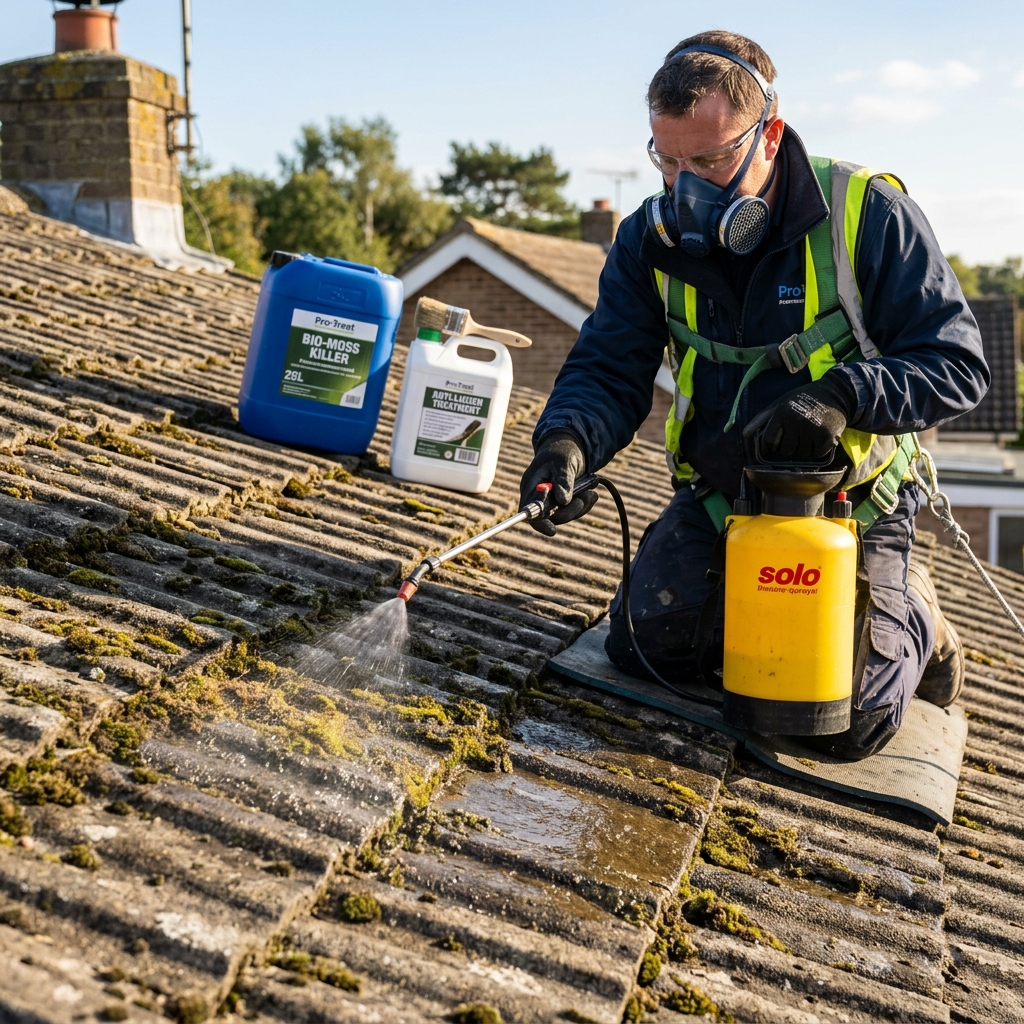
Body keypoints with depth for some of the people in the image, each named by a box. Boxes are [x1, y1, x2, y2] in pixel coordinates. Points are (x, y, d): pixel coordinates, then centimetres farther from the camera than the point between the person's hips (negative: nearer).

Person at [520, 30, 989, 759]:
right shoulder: (653, 239, -6)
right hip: (720, 497, 4)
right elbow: (609, 371, -9)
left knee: (848, 725, -10)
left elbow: (958, 363, -17)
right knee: (645, 644, -11)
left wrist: (842, 396, -36)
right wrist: (568, 440, -32)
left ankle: (912, 619, 25)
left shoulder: (868, 214, -18)